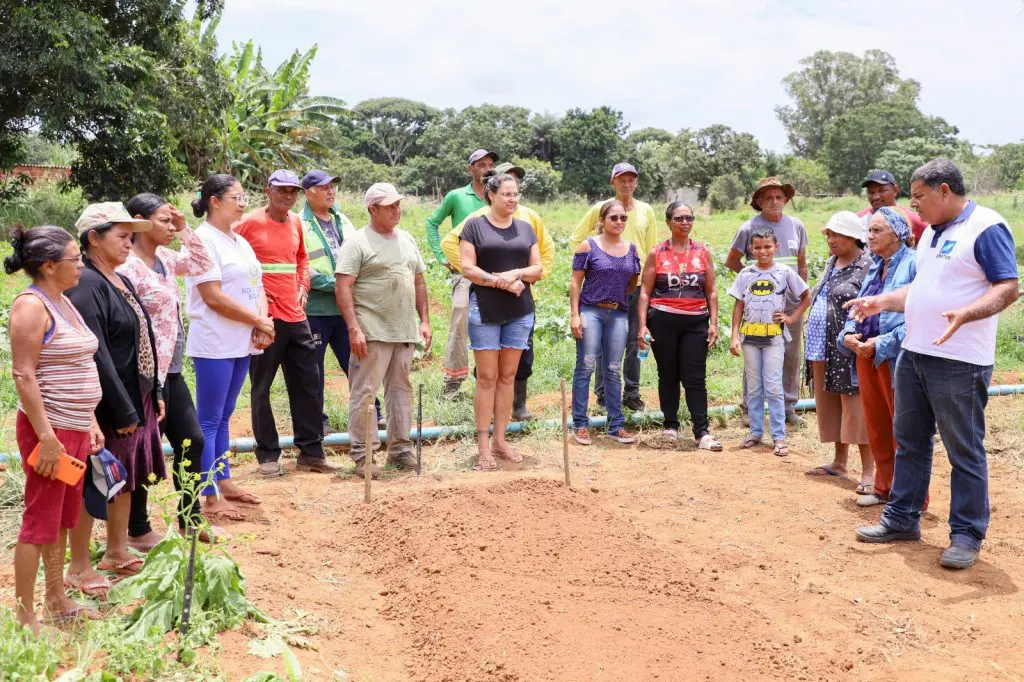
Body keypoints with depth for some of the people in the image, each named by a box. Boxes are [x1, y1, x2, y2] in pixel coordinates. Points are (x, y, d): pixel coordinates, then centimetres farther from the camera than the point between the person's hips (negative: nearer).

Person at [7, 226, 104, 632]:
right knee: (41, 520, -2)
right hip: (50, 429, -9)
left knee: (63, 519, 16)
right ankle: (24, 615, 8)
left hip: (76, 427, 9)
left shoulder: (62, 302, 13)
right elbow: (23, 375, -19)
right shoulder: (31, 306, -15)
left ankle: (57, 599, 27)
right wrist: (46, 436, -22)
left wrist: (90, 423, 17)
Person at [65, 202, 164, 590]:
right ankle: (79, 568, 14)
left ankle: (117, 553, 31)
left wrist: (155, 393, 12)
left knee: (126, 480, 17)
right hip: (107, 407, -9)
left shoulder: (121, 282, 11)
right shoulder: (87, 286, -18)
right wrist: (124, 412, -21)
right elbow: (96, 355, -22)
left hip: (138, 399, 9)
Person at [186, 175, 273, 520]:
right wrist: (259, 322, -12)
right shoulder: (203, 240, -12)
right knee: (209, 421, -2)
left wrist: (262, 322, -6)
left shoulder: (240, 242, 14)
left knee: (223, 417, 17)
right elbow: (214, 298, -19)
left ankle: (224, 482, 26)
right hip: (214, 345, -8)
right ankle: (210, 498, 3)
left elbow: (257, 287, 13)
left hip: (241, 343, 8)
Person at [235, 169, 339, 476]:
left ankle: (311, 452, 17)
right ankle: (268, 456, 12)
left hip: (296, 316, 6)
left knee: (307, 384, 8)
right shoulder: (249, 223, -7)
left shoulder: (296, 222, 11)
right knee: (262, 387, 2)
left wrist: (303, 287, 13)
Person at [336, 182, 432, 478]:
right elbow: (342, 287, -12)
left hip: (405, 332, 7)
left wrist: (424, 321, 12)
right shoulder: (357, 243, -6)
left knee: (401, 390, 12)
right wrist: (353, 329, -19)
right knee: (364, 392, -2)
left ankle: (400, 448, 21)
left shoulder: (407, 239, 15)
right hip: (372, 332, -6)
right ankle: (361, 454, 5)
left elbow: (419, 282, 20)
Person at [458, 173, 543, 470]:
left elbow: (537, 269, 9)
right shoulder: (475, 226, -1)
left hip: (520, 312, 4)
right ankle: (483, 446, 4)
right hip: (485, 311, -4)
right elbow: (468, 268, -8)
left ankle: (500, 440, 16)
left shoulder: (525, 228, 12)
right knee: (487, 378, -2)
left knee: (507, 376, 8)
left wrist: (517, 273, -11)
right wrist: (501, 281, -17)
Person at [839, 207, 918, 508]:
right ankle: (884, 488, 28)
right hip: (866, 355, 8)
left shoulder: (914, 265, -11)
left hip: (897, 358, -8)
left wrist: (882, 343, -21)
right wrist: (849, 334, -1)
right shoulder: (875, 268, 15)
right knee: (876, 425, 15)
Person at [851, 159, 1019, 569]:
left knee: (964, 451, 1)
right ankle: (902, 519, 26)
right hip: (914, 353, 9)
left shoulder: (986, 228, -11)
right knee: (909, 441, 15)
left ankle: (967, 535, 11)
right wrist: (881, 302, 14)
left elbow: (1008, 288, -17)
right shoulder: (931, 232, 16)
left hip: (959, 362, -9)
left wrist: (965, 314, -32)